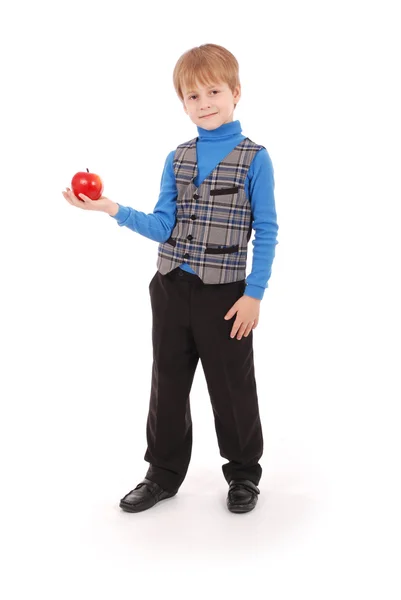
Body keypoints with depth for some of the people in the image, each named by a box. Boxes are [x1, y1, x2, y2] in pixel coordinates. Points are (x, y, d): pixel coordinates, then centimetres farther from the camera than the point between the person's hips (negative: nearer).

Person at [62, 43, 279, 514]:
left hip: (224, 293, -4)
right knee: (168, 384, 14)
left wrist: (254, 294, -11)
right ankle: (163, 474, 30)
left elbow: (266, 232, -6)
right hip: (171, 289, 5)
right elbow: (163, 227, 1)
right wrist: (112, 209, -12)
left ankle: (244, 474, 28)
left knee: (232, 387, 8)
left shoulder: (254, 158, -7)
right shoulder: (176, 159, 6)